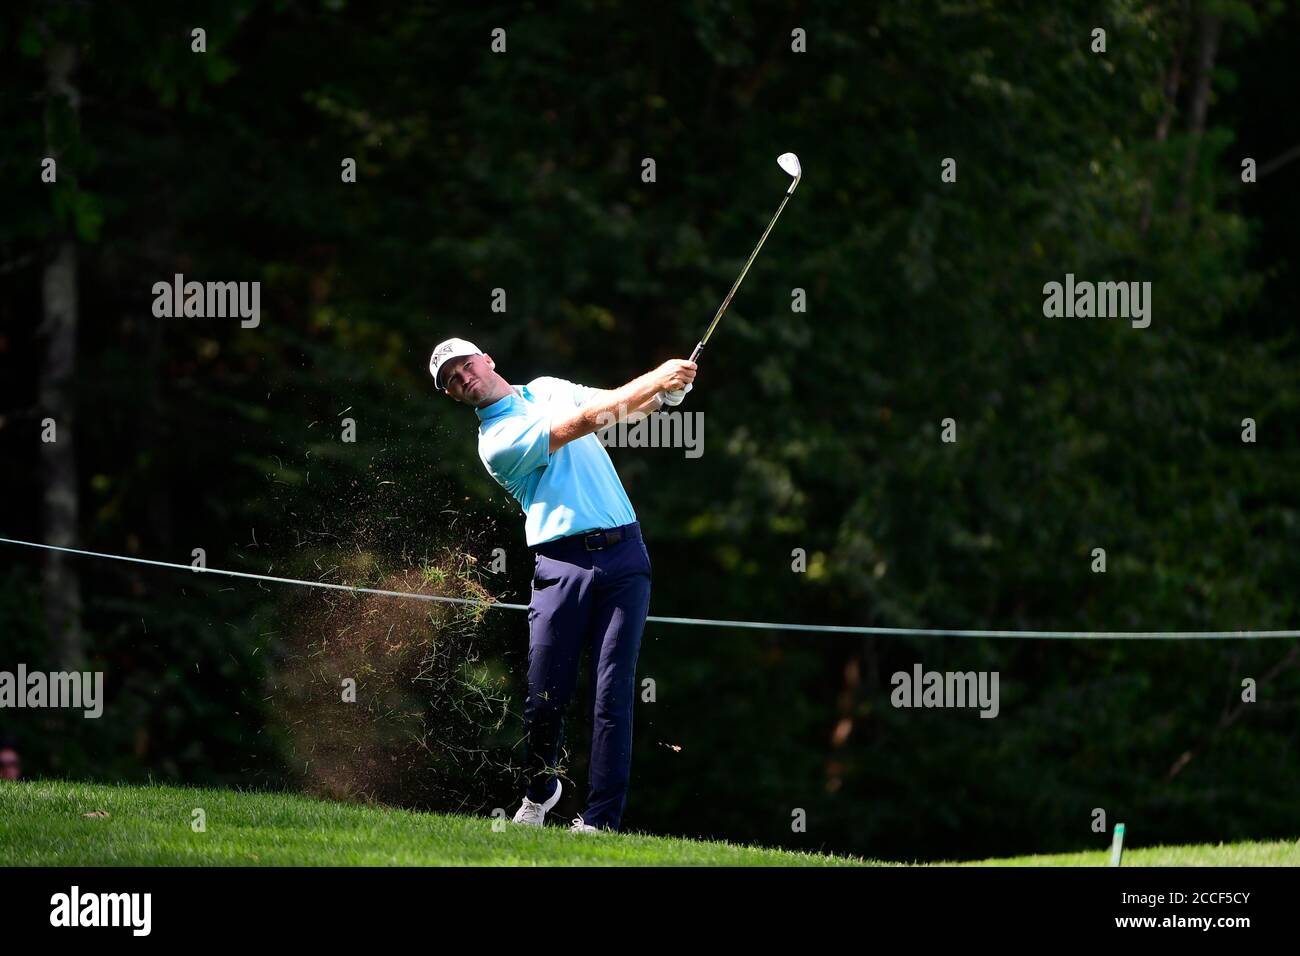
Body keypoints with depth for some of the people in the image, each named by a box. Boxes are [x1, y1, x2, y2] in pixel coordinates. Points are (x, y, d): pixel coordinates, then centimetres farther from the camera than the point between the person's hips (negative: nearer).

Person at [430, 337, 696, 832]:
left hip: (623, 555, 3)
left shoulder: (547, 388, 19)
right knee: (545, 695, -5)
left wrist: (663, 389, -9)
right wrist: (654, 381, -13)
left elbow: (620, 407, 14)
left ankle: (601, 818, -9)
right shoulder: (496, 442, -3)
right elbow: (584, 422, -11)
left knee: (613, 692, -8)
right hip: (561, 564, -3)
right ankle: (539, 792, 23)